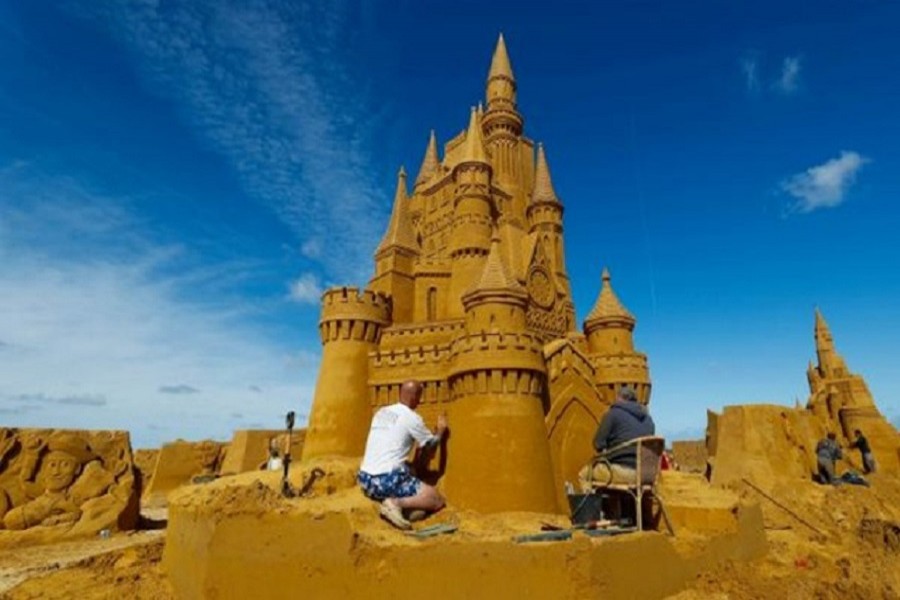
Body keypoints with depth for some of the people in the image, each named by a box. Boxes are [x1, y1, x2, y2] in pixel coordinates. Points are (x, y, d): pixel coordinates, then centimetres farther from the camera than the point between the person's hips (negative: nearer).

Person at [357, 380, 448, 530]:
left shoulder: (381, 412, 14)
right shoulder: (411, 418, -5)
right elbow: (431, 444, 8)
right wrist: (441, 430, 27)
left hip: (365, 480, 8)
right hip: (387, 481, -7)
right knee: (437, 500, 2)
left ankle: (390, 502, 6)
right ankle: (397, 503, -17)